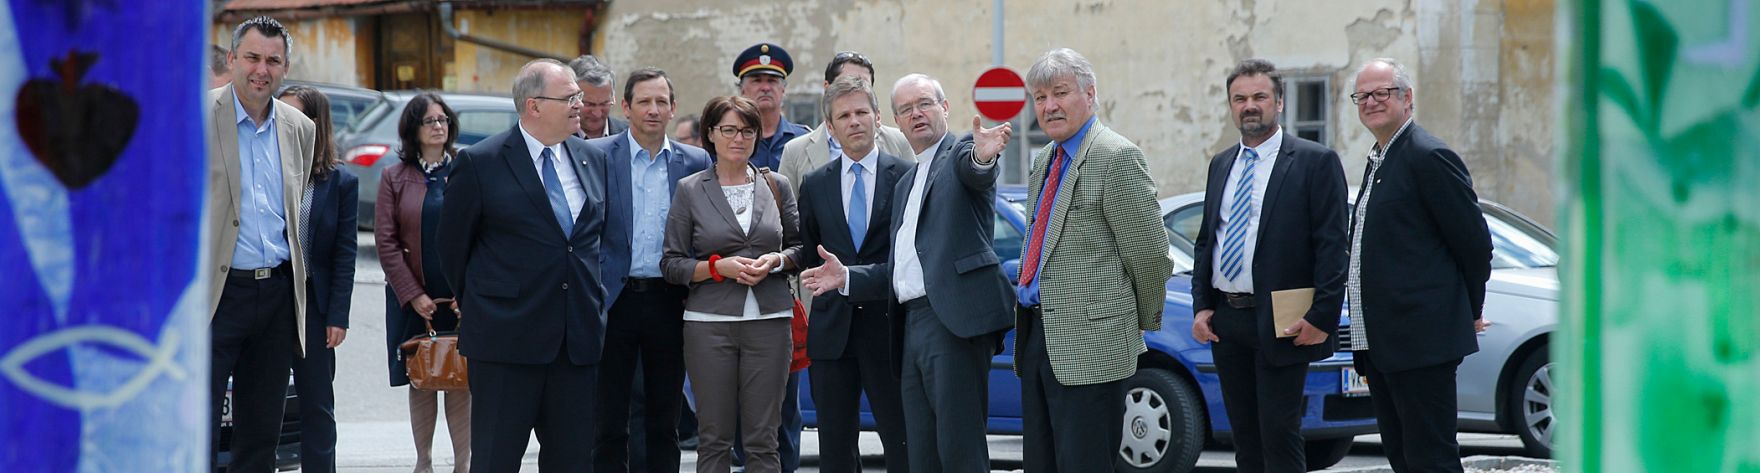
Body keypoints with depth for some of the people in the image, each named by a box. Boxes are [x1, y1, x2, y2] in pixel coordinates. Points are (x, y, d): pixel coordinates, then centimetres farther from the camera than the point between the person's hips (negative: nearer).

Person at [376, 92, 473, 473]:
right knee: (421, 381, 5)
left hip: (463, 296, -1)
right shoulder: (395, 178, 6)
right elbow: (386, 241, 1)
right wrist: (413, 295, -7)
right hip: (414, 297, 1)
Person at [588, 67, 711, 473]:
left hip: (668, 302, 2)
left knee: (664, 424, 9)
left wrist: (697, 296, -1)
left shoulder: (695, 162, 7)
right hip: (614, 300, -2)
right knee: (609, 424, 2)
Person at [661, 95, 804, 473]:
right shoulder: (689, 190, 3)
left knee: (763, 440, 1)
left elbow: (800, 246, 15)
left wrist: (775, 261, -5)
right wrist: (718, 267, -12)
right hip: (709, 323, -1)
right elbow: (671, 264, 3)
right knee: (714, 439, 1)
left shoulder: (776, 186, 9)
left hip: (769, 319, 1)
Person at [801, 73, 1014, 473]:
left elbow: (974, 170, -25)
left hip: (955, 319, -9)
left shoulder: (961, 154, 2)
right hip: (913, 326, 9)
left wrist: (983, 156, -48)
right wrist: (847, 277, 14)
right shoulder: (905, 184, 26)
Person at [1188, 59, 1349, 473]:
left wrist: (1322, 318, -16)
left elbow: (1332, 246, -9)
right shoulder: (1221, 165, 15)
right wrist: (1201, 306, 7)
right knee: (1244, 437, 11)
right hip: (1225, 321, 6)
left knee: (1279, 434, -7)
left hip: (1279, 325, -6)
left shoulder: (1315, 161, -5)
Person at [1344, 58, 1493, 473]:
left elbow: (1474, 241, -10)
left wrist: (1470, 311, 1)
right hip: (1378, 343, 10)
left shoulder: (1429, 157, -11)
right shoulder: (1378, 160, 19)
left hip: (1421, 342, -10)